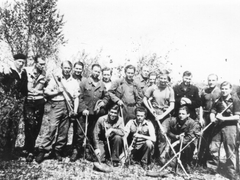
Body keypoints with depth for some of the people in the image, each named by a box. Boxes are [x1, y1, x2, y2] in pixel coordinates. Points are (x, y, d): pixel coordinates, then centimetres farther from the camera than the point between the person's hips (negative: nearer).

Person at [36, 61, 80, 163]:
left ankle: (57, 151, 15)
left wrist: (75, 110, -2)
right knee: (52, 128, -11)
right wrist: (57, 92, -9)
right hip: (56, 105, -2)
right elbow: (46, 91, 4)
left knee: (64, 131, 3)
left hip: (68, 107, 3)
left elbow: (76, 97, 10)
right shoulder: (56, 79, 9)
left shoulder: (75, 82, 14)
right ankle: (42, 150, -4)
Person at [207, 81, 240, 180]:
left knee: (230, 151, 2)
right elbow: (212, 112, 7)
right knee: (213, 148, 7)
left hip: (230, 127, -4)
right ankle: (213, 168, 26)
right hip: (218, 126, 4)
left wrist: (223, 118, -18)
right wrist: (213, 118, -16)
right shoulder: (218, 100, 9)